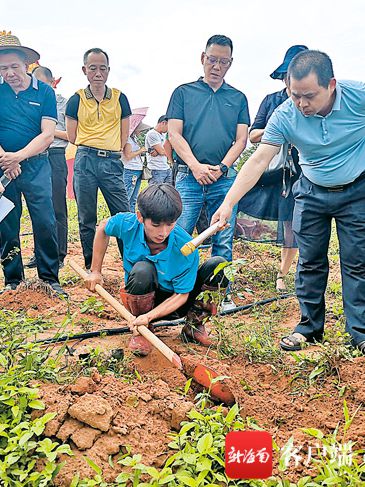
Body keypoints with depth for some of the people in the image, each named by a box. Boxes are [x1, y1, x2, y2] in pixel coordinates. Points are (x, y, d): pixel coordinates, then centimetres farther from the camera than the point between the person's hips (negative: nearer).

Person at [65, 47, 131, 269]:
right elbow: (72, 137, 10)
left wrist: (112, 151, 9)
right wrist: (91, 147, 10)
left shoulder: (120, 98, 9)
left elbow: (124, 136, 12)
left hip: (112, 162, 0)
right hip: (85, 161, 0)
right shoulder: (76, 99, 7)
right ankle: (91, 267, 15)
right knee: (87, 219, 5)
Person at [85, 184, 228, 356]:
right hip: (141, 298, 0)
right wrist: (95, 271, 1)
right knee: (142, 270, -38)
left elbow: (181, 294, -19)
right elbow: (103, 227, 1)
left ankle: (194, 322, -2)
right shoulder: (127, 224, -24)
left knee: (218, 265, -25)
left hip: (172, 301, 0)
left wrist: (149, 316, -34)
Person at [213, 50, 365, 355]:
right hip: (312, 193, 1)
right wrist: (228, 203, -29)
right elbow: (258, 161, -22)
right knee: (310, 262, 4)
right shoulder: (285, 115, -19)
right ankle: (310, 327, 17)